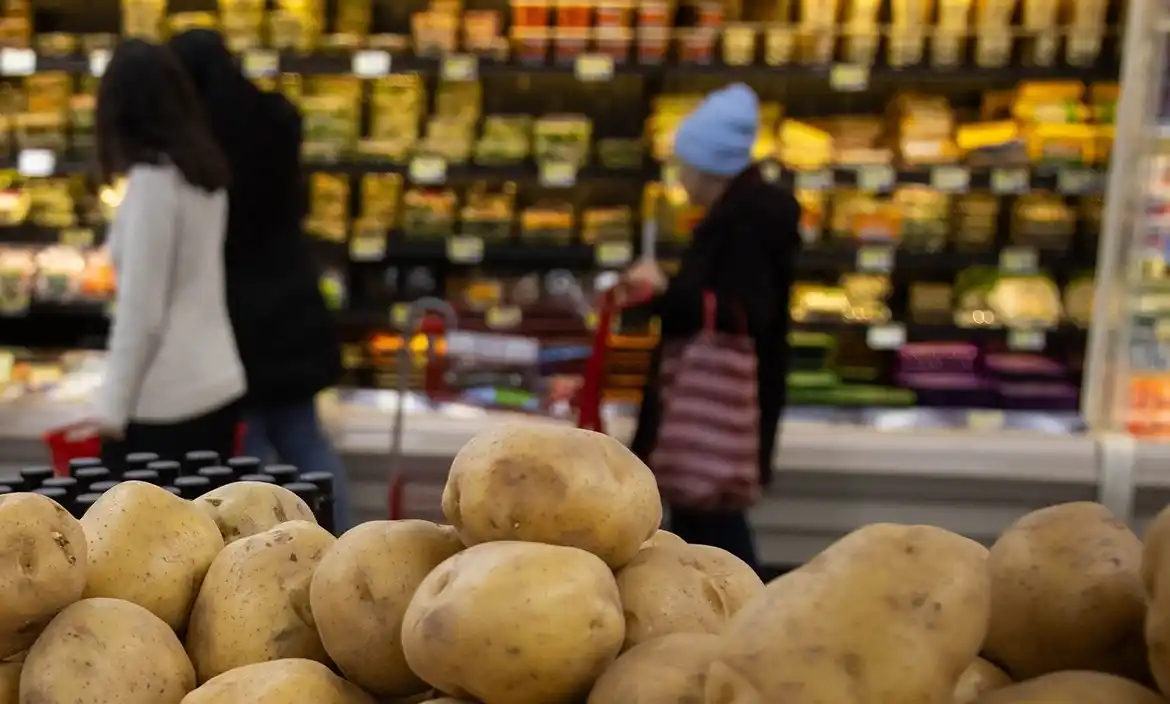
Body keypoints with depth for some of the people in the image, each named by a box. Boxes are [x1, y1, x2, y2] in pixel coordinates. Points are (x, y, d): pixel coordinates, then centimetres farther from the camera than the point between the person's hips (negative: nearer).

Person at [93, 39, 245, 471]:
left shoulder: (152, 180, -14)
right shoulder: (204, 170, 6)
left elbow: (140, 309, -15)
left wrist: (112, 405, -9)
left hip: (165, 401, -7)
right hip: (217, 385, 7)